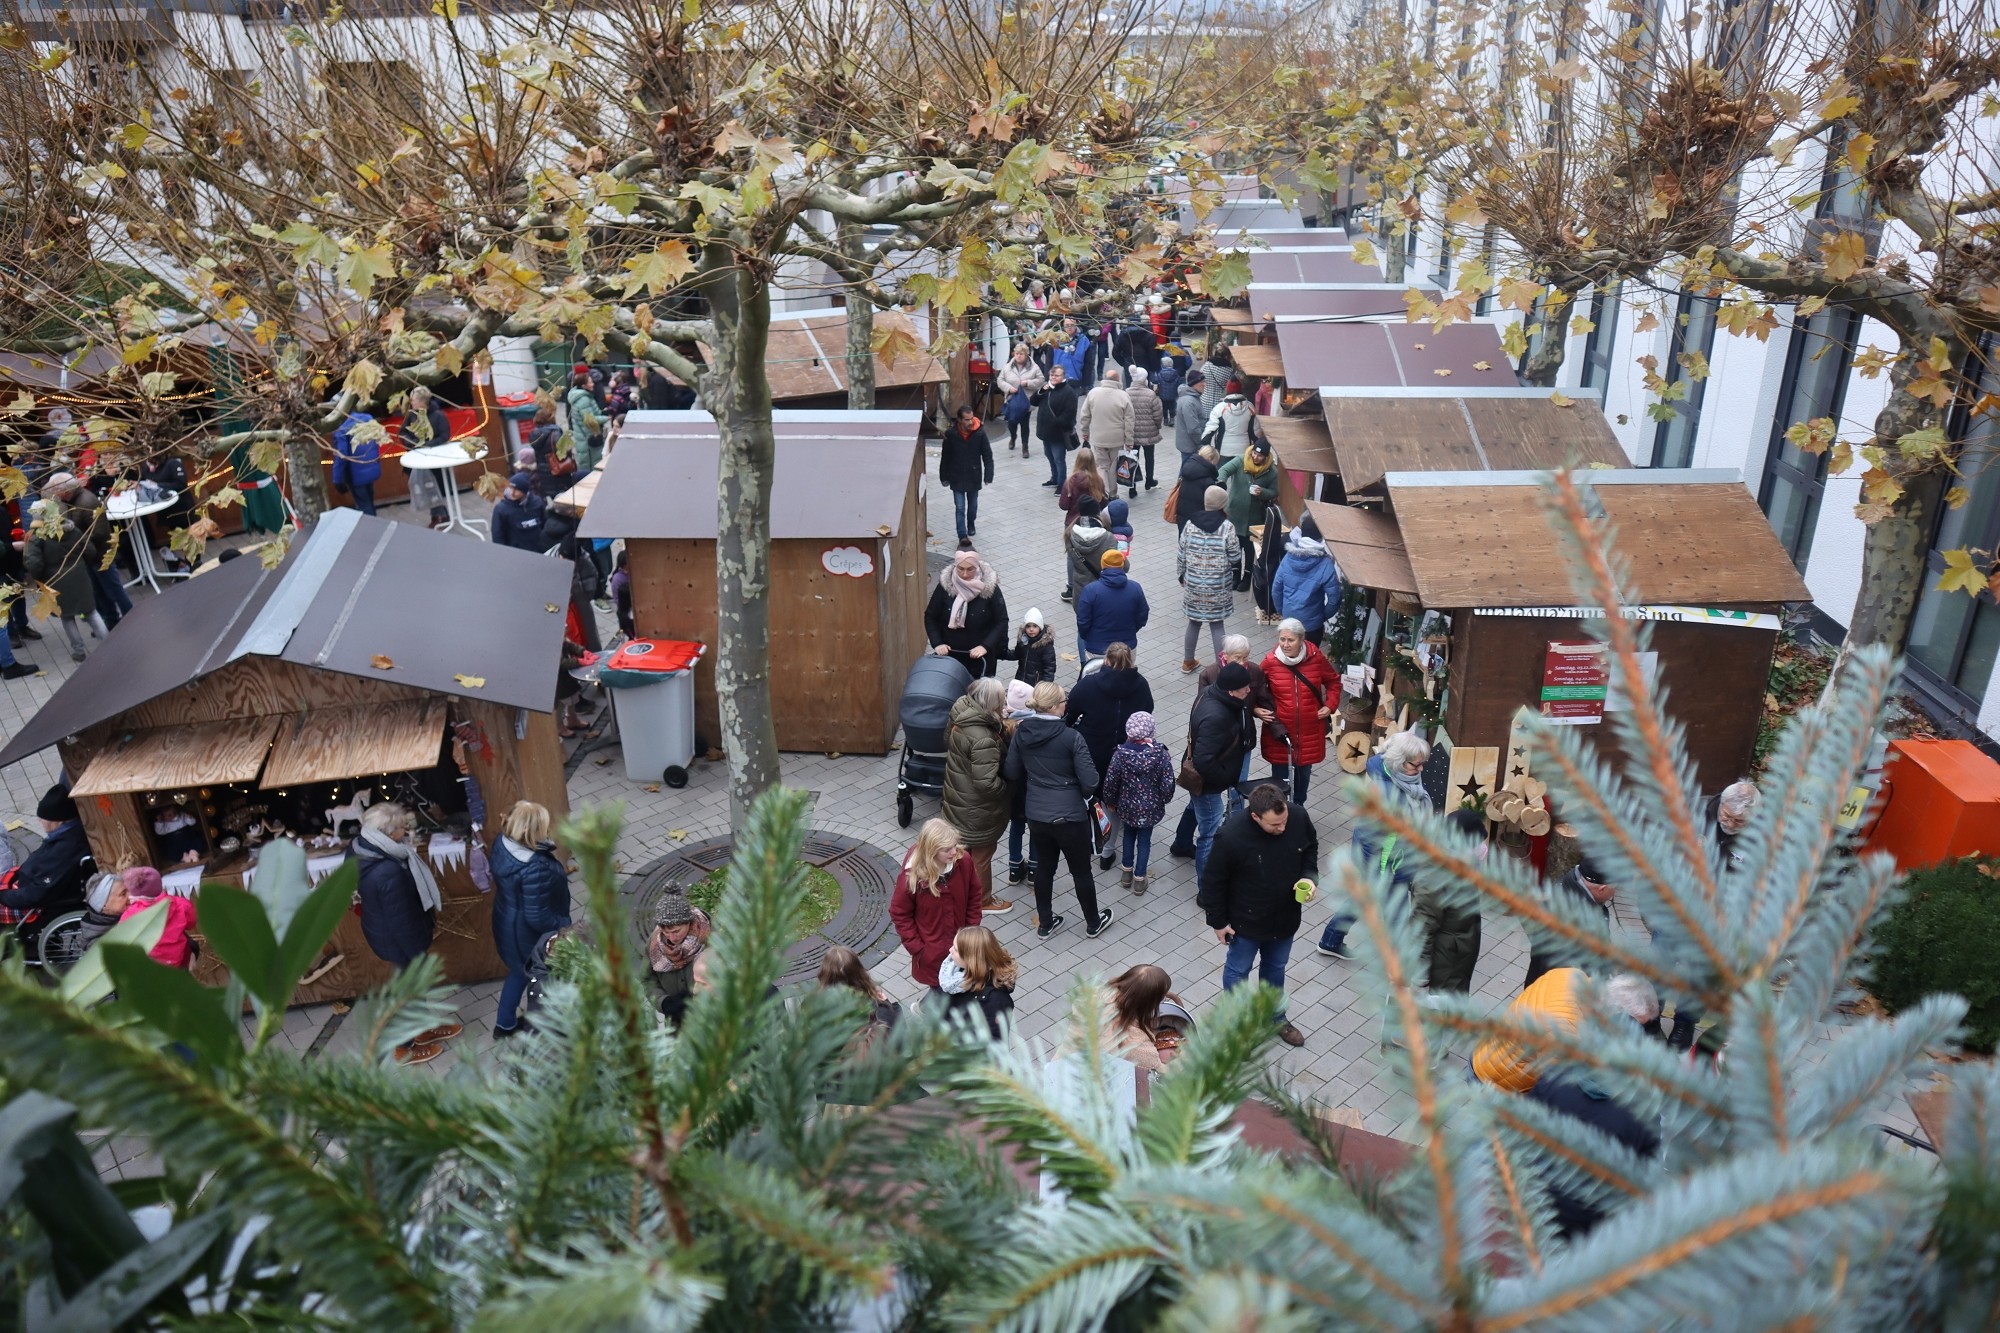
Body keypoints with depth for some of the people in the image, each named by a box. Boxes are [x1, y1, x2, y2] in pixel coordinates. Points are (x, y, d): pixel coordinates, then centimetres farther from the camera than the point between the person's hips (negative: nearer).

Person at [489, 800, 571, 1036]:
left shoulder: (502, 842, -14)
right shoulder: (534, 869, -40)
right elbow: (537, 918, -33)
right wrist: (564, 925, -14)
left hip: (508, 924, 8)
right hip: (529, 935, -8)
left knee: (520, 972, 32)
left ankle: (505, 1023, 52)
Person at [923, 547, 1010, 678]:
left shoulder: (989, 587, -11)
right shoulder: (945, 585, -8)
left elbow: (1001, 621, -7)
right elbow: (930, 617, 2)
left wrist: (985, 646, -19)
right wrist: (937, 643, -10)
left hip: (980, 656, -1)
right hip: (950, 654, 1)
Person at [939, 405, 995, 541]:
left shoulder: (980, 433, -13)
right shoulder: (950, 434, -13)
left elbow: (987, 455, -7)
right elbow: (945, 457, -3)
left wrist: (988, 475, -12)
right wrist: (944, 477, 2)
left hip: (974, 476, 1)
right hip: (957, 477, -1)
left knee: (973, 505, 20)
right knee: (959, 508, -3)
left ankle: (971, 523, 46)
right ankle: (962, 535, 1)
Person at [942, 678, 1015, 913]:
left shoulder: (960, 717, -10)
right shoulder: (982, 740, -36)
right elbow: (986, 783, -34)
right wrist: (1010, 789, -14)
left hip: (959, 798, 8)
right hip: (978, 808, -8)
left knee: (964, 849, 28)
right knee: (981, 854, 16)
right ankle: (982, 900, 37)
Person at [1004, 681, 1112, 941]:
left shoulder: (1021, 734, -7)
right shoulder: (1071, 738, -21)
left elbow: (1011, 773, 5)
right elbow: (1090, 783, -19)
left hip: (1036, 815, 5)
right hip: (1070, 816, -4)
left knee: (1044, 867, 22)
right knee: (1081, 871, 15)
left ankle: (1045, 923, 35)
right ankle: (1093, 923, 33)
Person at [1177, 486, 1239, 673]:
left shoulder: (1190, 524, -4)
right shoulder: (1226, 527, -13)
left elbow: (1182, 555, 3)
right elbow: (1235, 557, -10)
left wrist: (1181, 576, 17)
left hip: (1193, 584, 3)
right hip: (1218, 586, -3)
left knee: (1194, 621, 18)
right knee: (1216, 624, 6)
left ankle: (1188, 661, 30)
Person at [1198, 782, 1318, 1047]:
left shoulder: (1299, 816, -23)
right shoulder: (1232, 836, -35)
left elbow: (1310, 848, 1)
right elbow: (1213, 880, -18)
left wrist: (1309, 876, -17)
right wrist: (1218, 921, -9)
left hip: (1285, 915, 4)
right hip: (1246, 920, -4)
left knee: (1276, 967, 28)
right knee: (1238, 970, 21)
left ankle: (1275, 1017, 53)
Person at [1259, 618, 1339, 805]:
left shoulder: (1316, 658, -8)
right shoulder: (1270, 662, -11)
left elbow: (1333, 681, 9)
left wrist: (1330, 705, -2)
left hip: (1309, 730, 2)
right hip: (1279, 730, -2)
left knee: (1304, 772, 17)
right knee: (1279, 776, 3)